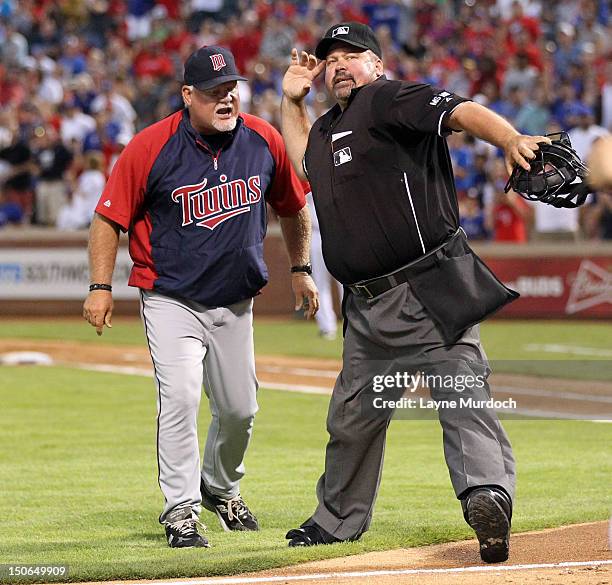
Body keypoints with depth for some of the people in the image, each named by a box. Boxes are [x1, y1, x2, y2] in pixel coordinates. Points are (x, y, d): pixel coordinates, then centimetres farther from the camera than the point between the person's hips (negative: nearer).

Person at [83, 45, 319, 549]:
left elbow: (293, 207, 13)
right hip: (171, 300, -4)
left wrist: (300, 269, 15)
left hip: (236, 303, 4)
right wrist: (101, 287, -15)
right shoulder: (151, 148, -16)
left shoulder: (264, 140, -4)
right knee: (180, 397, -20)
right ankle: (181, 511, -13)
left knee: (239, 408, 11)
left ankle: (221, 488, 39)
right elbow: (109, 218, -9)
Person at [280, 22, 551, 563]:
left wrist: (511, 140, -42)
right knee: (351, 416, 9)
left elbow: (463, 112, -23)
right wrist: (292, 100, 29)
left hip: (429, 293, -9)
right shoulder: (328, 128, 19)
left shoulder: (390, 99, -6)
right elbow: (303, 163, 41)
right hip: (367, 308, 9)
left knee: (463, 396, -12)